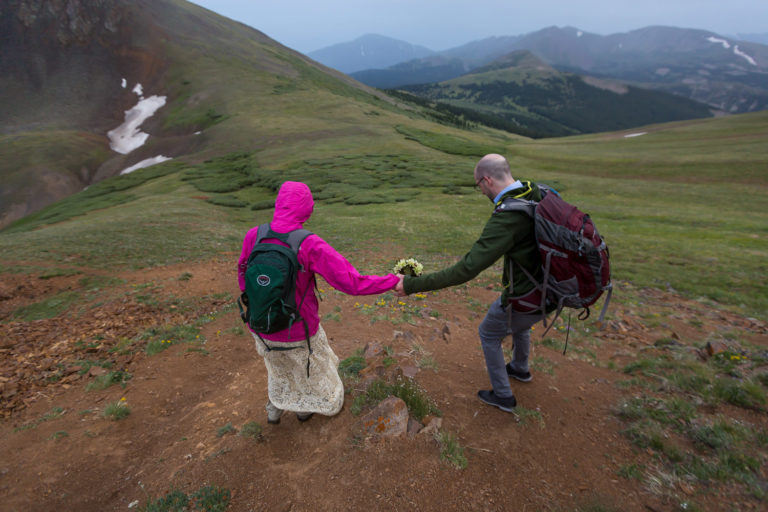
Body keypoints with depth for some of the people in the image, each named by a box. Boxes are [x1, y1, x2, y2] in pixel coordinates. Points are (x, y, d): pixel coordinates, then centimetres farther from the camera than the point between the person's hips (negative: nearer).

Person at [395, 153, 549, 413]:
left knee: (488, 334, 18)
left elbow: (466, 269, -37)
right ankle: (520, 369, 62)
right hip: (548, 288, 8)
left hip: (525, 299, -8)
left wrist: (412, 284, -33)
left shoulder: (506, 219, -33)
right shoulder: (538, 193, -8)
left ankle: (503, 395, 34)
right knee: (519, 325, 36)